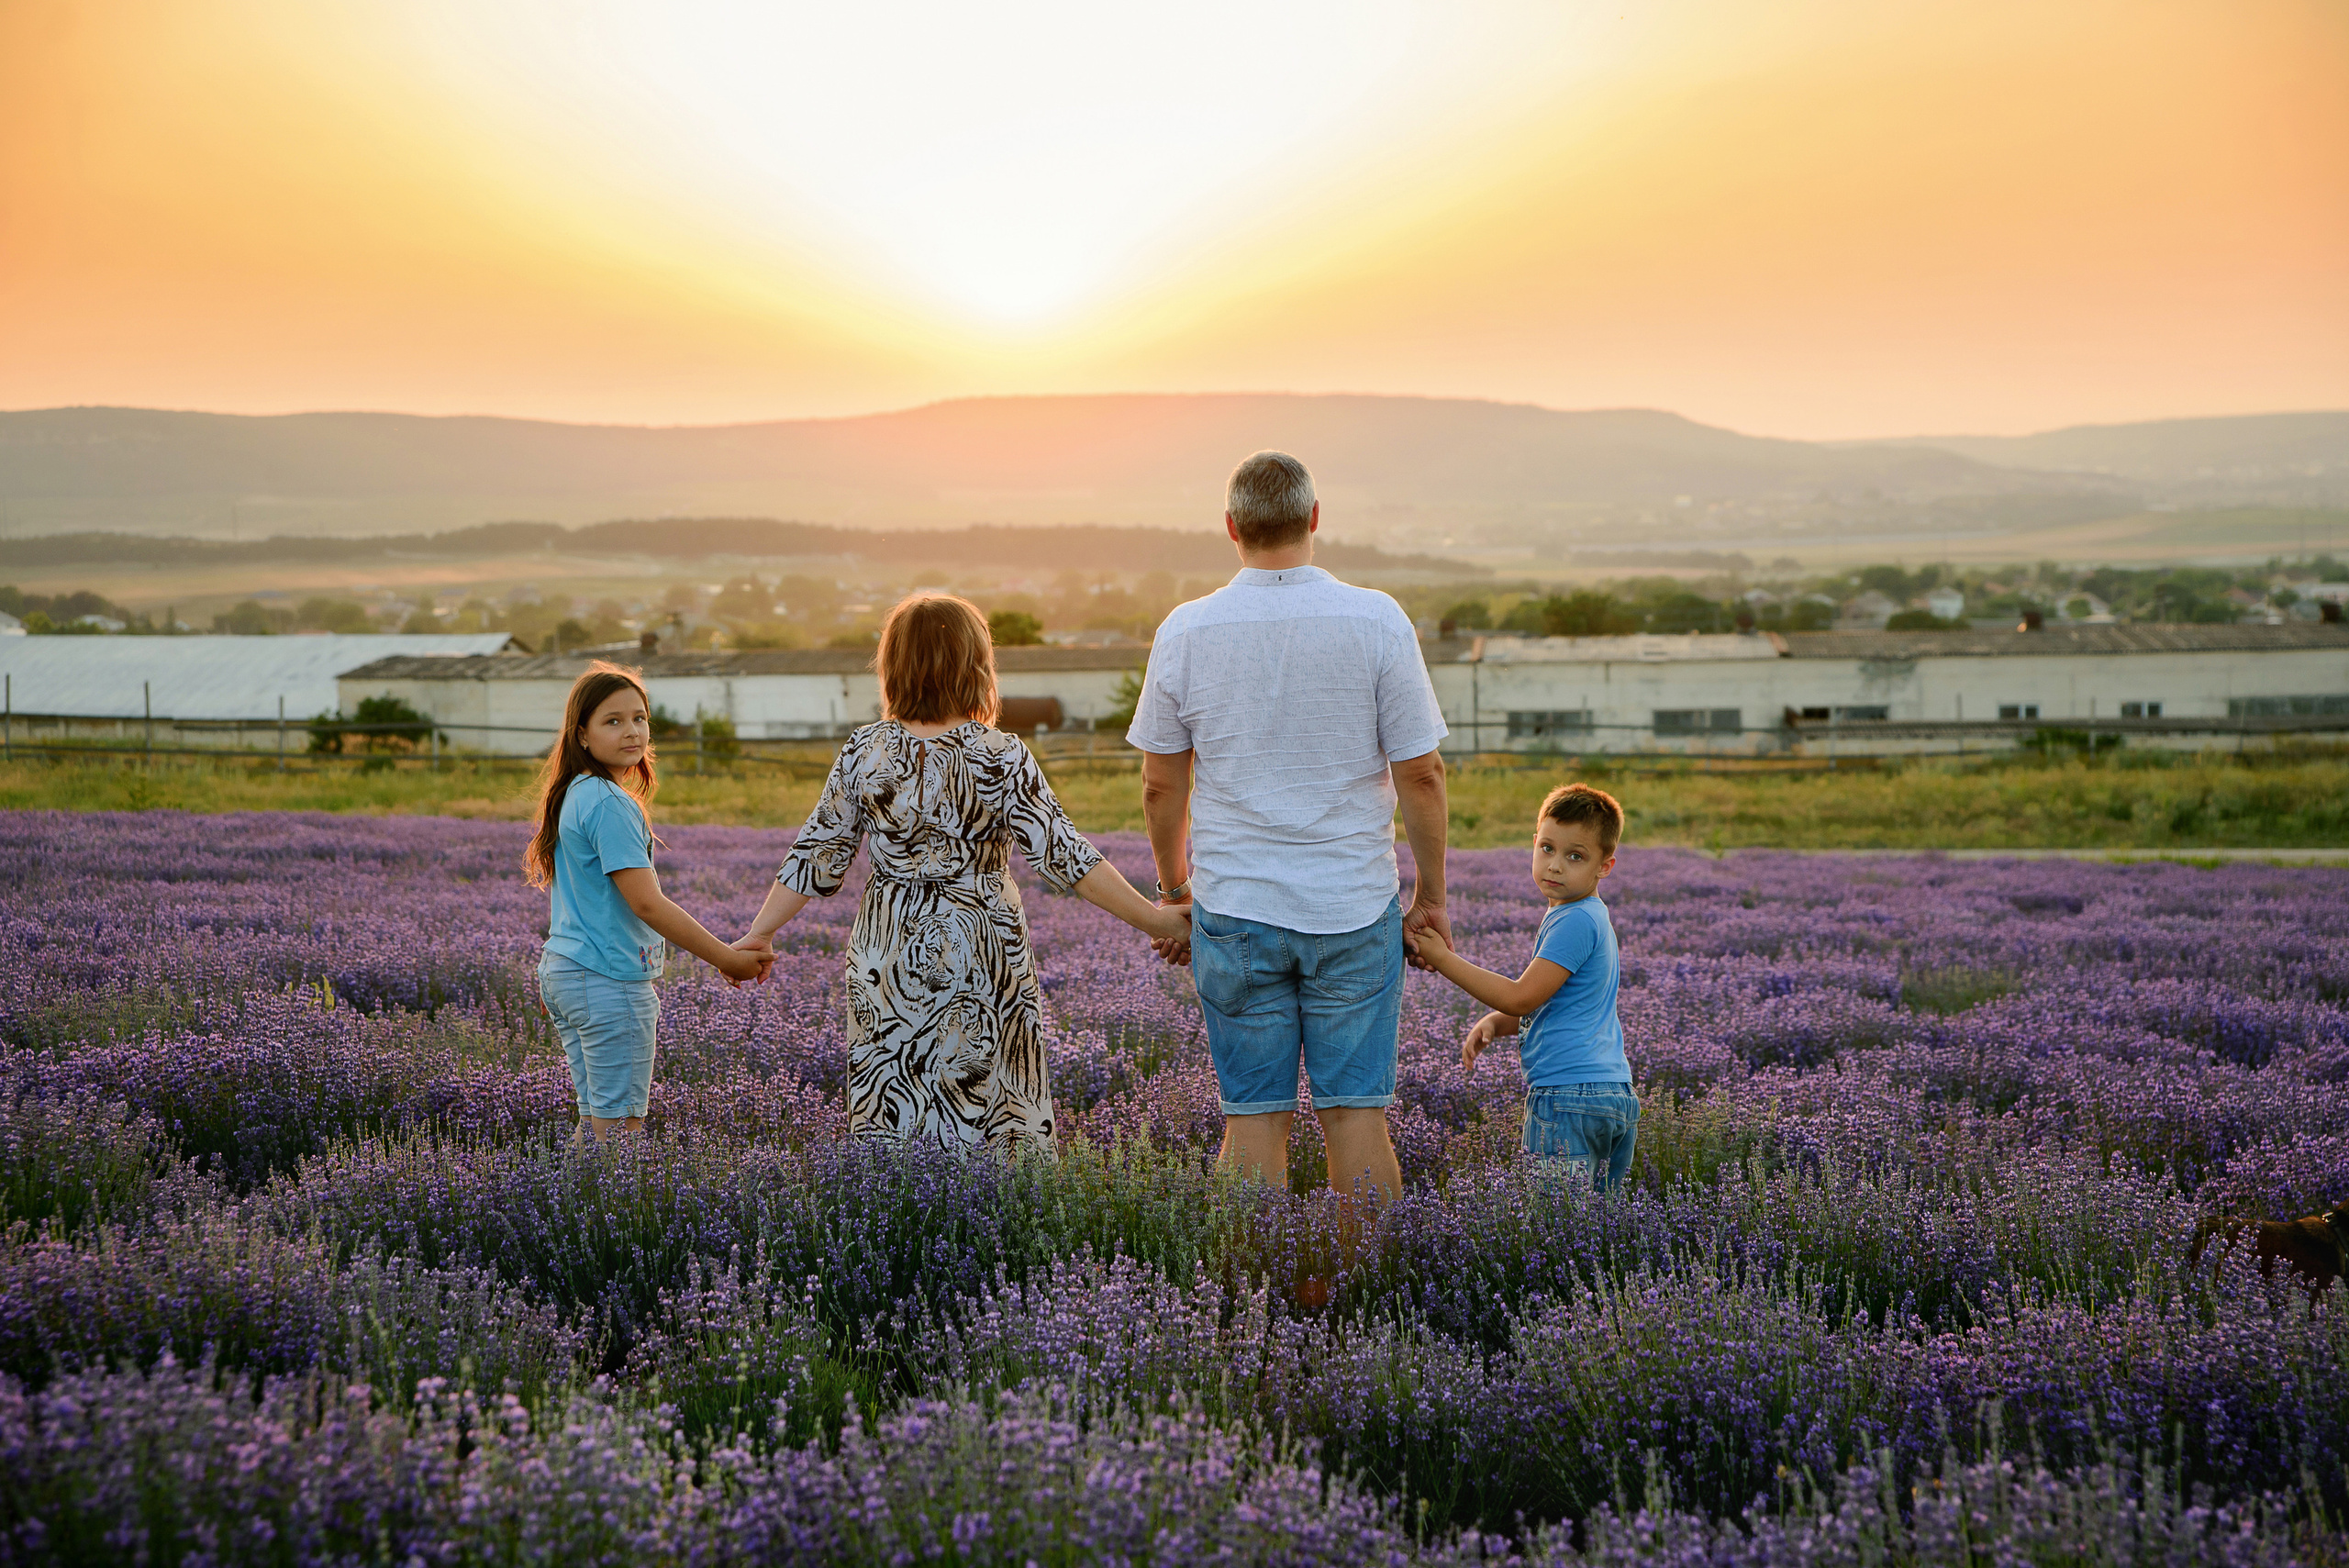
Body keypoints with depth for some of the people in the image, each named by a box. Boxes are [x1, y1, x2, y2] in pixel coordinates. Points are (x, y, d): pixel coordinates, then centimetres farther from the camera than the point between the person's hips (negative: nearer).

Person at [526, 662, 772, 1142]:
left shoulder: (575, 795, 12)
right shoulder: (610, 804, -18)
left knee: (596, 1119, 15)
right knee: (620, 1125, -5)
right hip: (609, 980, -10)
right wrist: (727, 959, -16)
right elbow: (646, 903, -21)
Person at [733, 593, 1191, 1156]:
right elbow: (1064, 855, -14)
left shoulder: (864, 752, -3)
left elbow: (817, 855, 1)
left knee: (889, 1125, 11)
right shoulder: (1000, 756, -11)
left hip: (886, 957, 3)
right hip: (979, 962, -3)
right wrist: (1154, 920, -9)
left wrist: (757, 936, 12)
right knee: (986, 1117, 6)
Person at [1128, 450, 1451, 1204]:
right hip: (1354, 909, -1)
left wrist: (1174, 892, 17)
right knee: (1356, 1111, 4)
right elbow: (1420, 775, -5)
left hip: (1235, 913, 1)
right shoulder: (1376, 621, -6)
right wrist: (1431, 896, 6)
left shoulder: (1184, 632, -3)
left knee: (1254, 1115, 5)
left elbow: (1162, 786, 3)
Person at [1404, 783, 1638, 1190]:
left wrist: (1444, 960, -12)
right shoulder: (1590, 918, 18)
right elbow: (1541, 1004, 25)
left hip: (1567, 1095, -11)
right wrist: (1492, 1022, 7)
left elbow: (1522, 998, -17)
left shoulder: (1575, 922, -15)